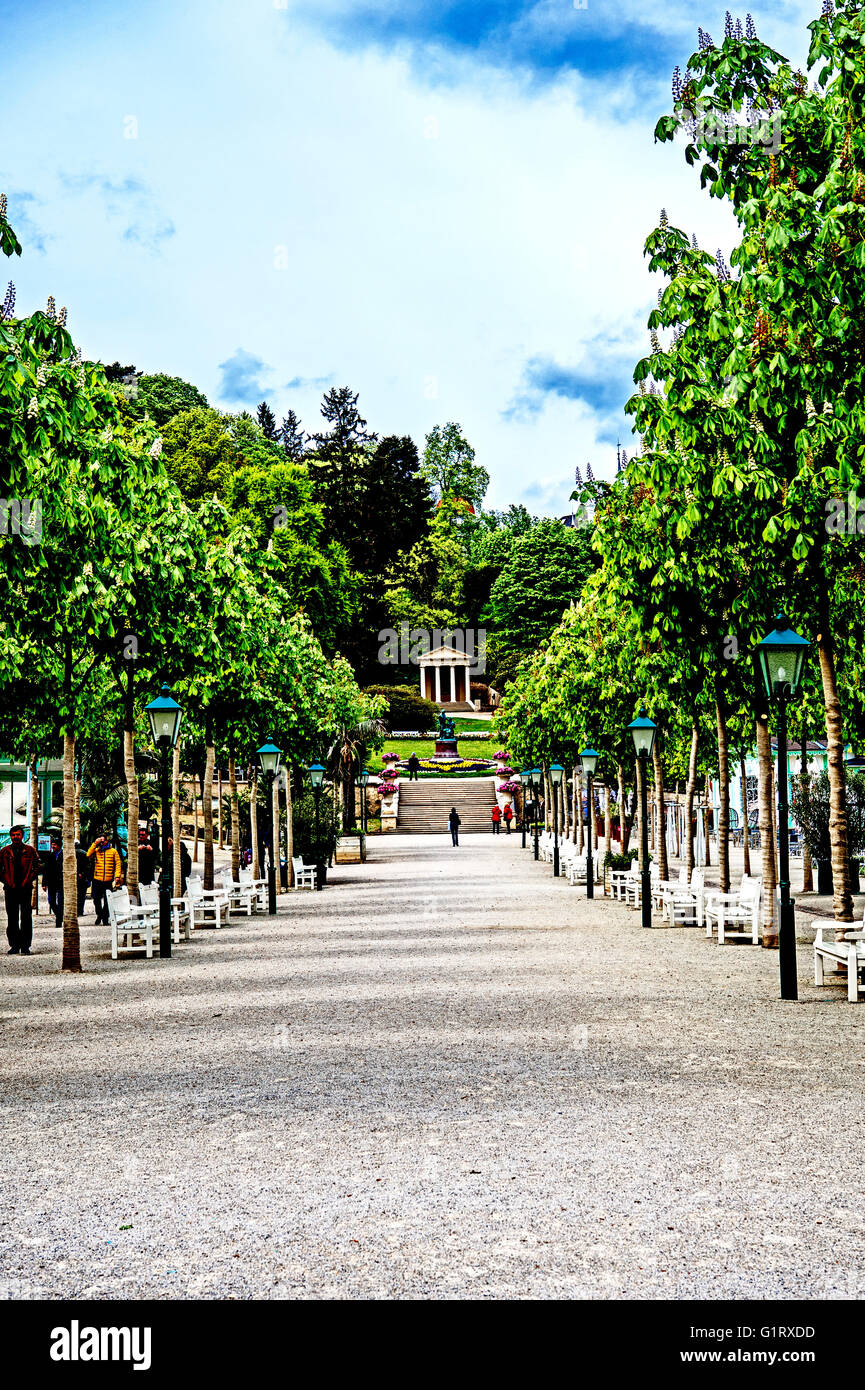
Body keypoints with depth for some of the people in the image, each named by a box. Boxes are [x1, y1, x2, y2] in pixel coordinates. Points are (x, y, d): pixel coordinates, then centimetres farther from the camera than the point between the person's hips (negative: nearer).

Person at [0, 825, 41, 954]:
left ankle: (25, 946, 4)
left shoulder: (30, 850, 6)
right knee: (12, 918, 4)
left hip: (26, 888, -1)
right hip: (10, 889, 1)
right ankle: (14, 946, 10)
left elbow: (38, 865, 6)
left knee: (26, 918, -1)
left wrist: (29, 880, -4)